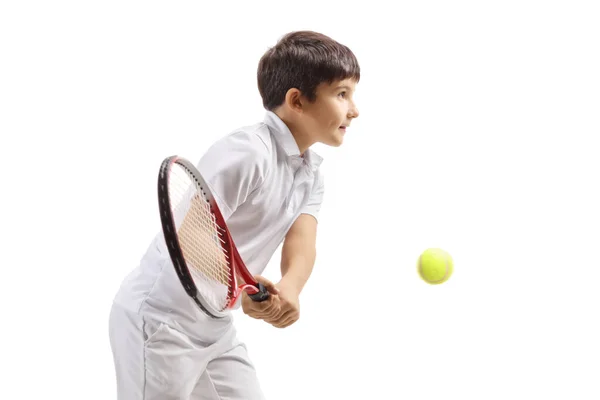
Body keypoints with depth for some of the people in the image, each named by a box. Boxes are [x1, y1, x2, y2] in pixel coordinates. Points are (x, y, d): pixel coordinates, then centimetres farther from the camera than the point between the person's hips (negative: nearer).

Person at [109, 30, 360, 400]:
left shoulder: (313, 175, 6)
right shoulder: (245, 152, -20)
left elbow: (301, 242, -10)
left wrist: (289, 288, -32)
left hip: (216, 328, 8)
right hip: (159, 317, -8)